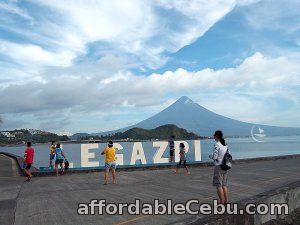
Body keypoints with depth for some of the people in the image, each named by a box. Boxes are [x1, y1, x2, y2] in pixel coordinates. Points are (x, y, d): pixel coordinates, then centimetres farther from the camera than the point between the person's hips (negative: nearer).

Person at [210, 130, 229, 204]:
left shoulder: (217, 144, -15)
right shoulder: (225, 144, 7)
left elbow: (214, 157, -18)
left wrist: (210, 156, 2)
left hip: (218, 166, -7)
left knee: (218, 185, 2)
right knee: (224, 184, 16)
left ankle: (222, 202, 5)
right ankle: (226, 201, 20)